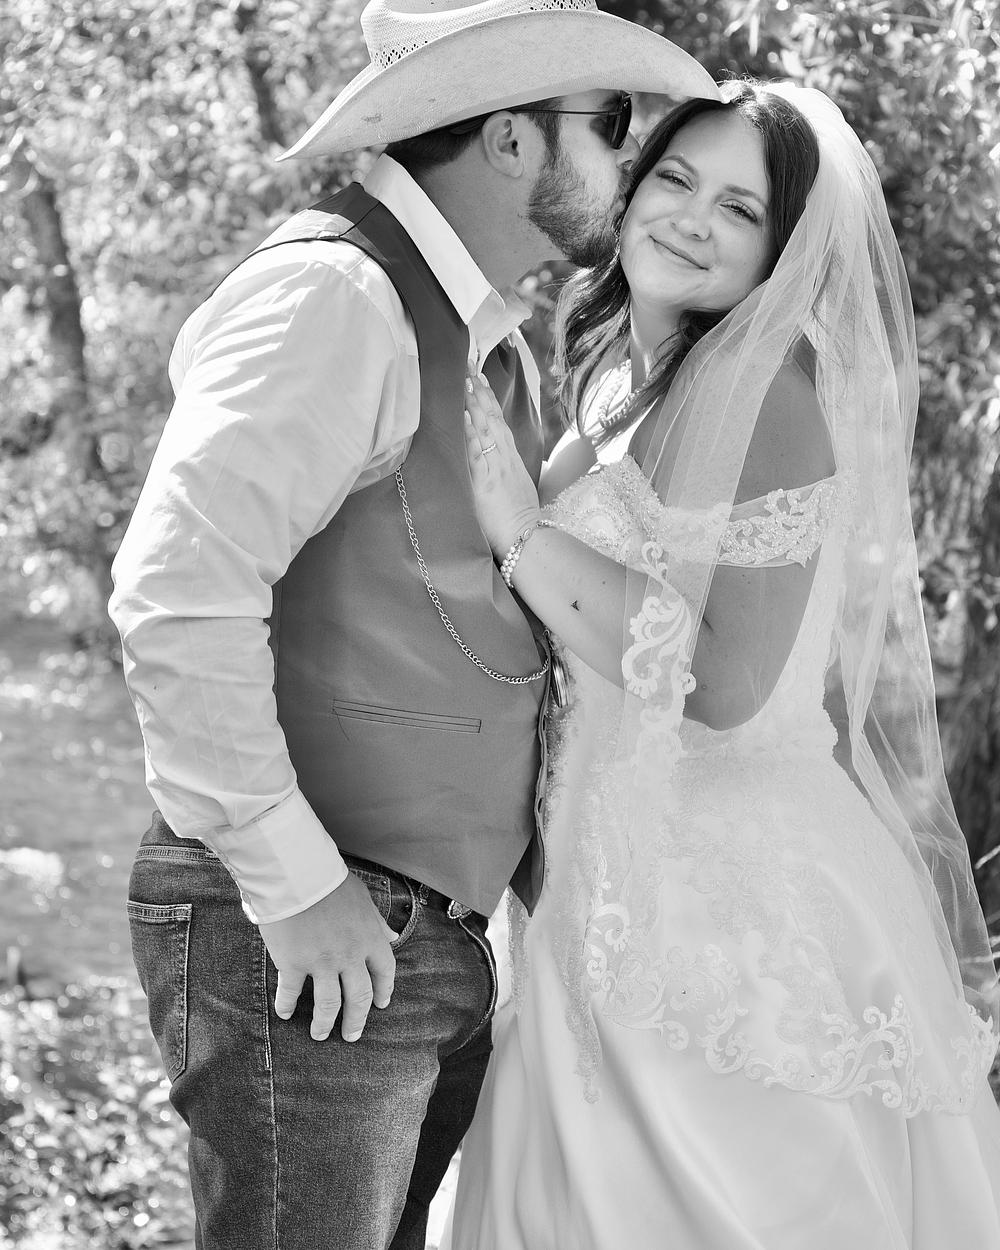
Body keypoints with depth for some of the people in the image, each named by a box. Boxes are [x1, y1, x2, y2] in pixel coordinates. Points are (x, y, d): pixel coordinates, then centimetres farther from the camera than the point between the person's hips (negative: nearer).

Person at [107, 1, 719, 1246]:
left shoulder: (490, 337, 15)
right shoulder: (334, 295, -15)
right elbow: (177, 593, -24)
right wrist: (293, 882, -21)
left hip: (431, 943, 9)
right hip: (299, 947, -9)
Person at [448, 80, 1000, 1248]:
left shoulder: (765, 384, -12)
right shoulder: (618, 390, 15)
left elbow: (727, 681, -21)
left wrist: (515, 528, -18)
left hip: (746, 918, -9)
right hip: (622, 910, 9)